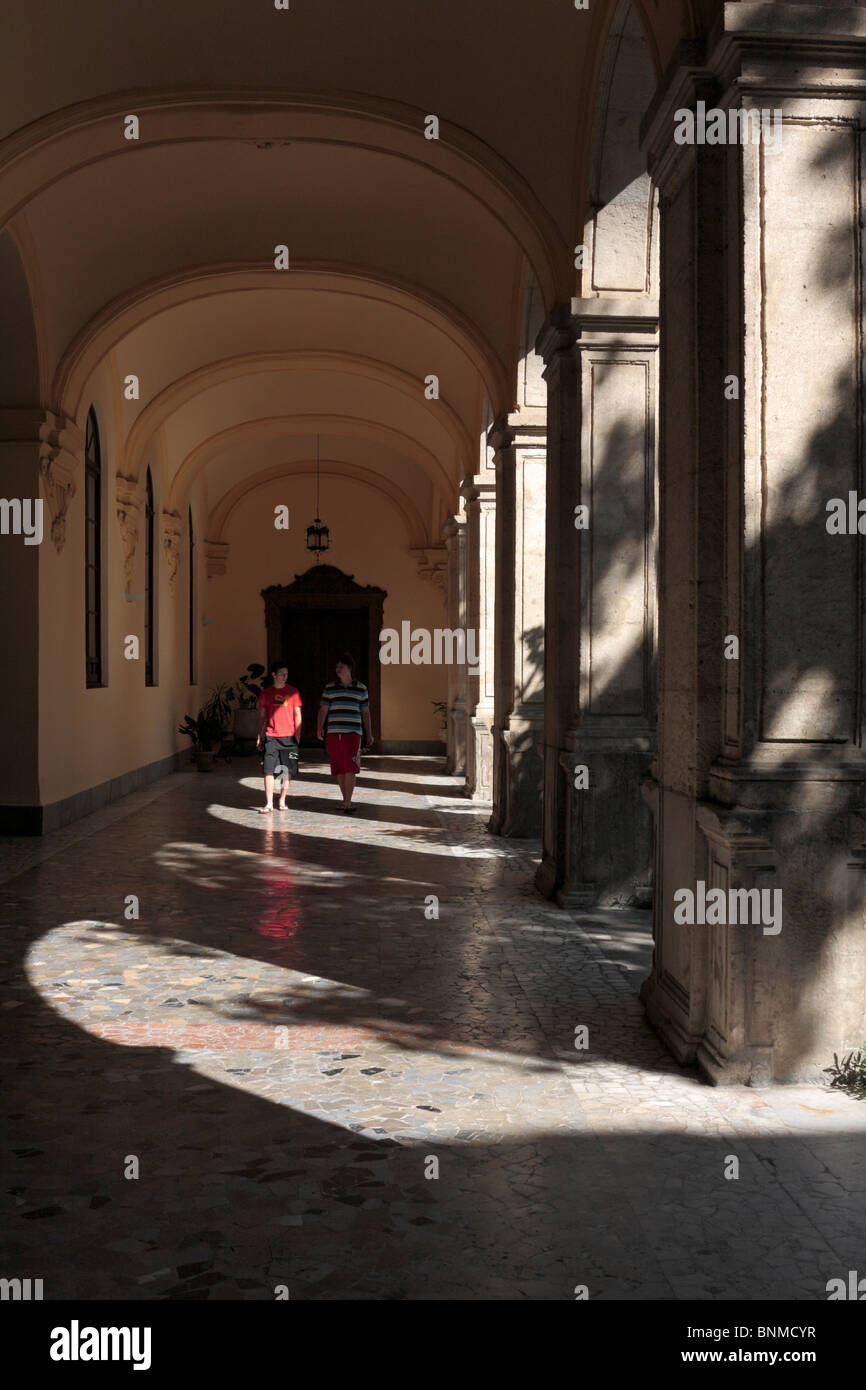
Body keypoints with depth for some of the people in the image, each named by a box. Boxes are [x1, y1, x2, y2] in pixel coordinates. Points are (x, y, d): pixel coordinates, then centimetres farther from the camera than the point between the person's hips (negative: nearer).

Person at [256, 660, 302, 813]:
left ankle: (282, 801, 16)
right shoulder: (266, 692, 7)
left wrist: (297, 735, -1)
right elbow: (262, 715, 13)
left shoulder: (293, 692, 5)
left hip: (289, 737, 0)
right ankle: (269, 803, -7)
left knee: (288, 771, 3)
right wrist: (259, 735, 8)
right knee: (269, 770, -9)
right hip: (271, 736, 0)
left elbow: (297, 714, 6)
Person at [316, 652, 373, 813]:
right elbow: (323, 709, 4)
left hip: (352, 733, -2)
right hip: (333, 733, 2)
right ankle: (345, 799, 20)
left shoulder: (361, 688, 8)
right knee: (339, 769, 5)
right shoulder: (330, 688, 8)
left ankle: (347, 803, -14)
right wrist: (319, 727, -12)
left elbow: (365, 712, 14)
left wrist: (369, 734, 13)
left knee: (350, 768, -12)